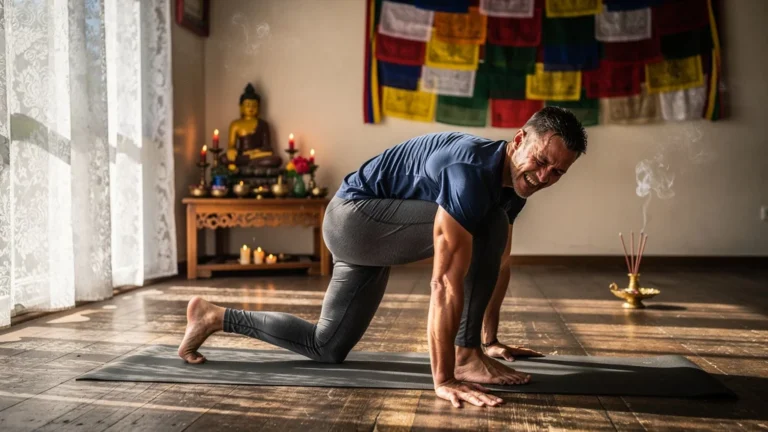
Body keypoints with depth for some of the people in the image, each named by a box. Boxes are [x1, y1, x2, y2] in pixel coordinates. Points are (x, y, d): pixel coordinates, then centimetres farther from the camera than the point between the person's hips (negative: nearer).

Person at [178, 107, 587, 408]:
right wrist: (443, 378, -33)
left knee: (327, 348, 15)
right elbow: (446, 283, -34)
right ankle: (466, 356, -10)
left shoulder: (514, 180, 1)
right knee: (488, 227, -23)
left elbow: (499, 262, 13)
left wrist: (491, 338, 19)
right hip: (354, 215, -10)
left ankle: (213, 317, 28)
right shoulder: (472, 172, -30)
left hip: (366, 230, 10)